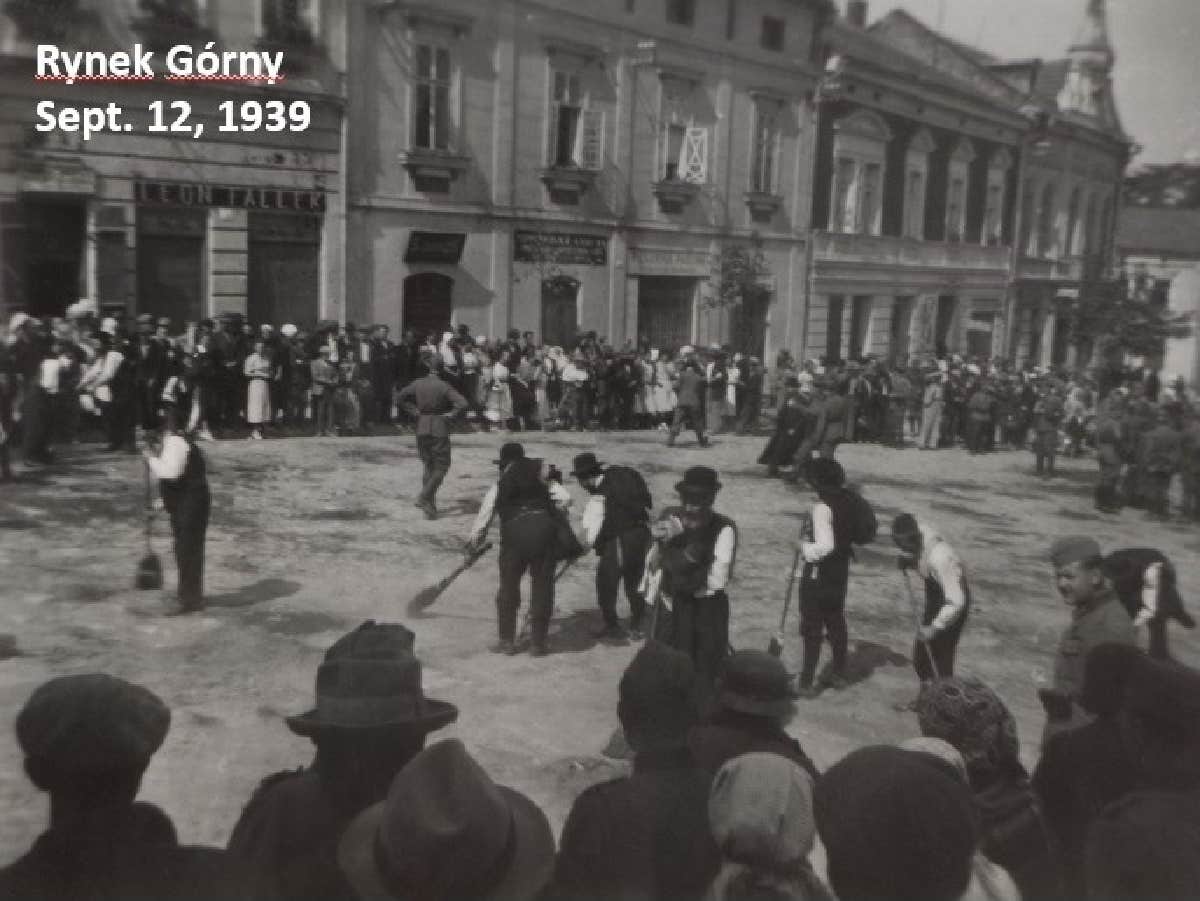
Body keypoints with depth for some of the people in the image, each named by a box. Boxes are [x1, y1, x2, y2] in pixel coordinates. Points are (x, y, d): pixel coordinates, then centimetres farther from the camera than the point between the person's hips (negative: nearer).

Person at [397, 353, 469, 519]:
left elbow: (400, 398, 9)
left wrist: (414, 412, 9)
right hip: (440, 429, -5)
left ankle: (430, 507, 15)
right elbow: (463, 404, -21)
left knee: (429, 466, 15)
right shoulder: (444, 386, -12)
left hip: (422, 429, 5)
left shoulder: (417, 384, 0)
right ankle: (424, 497, -11)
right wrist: (451, 414, -7)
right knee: (442, 465, 7)